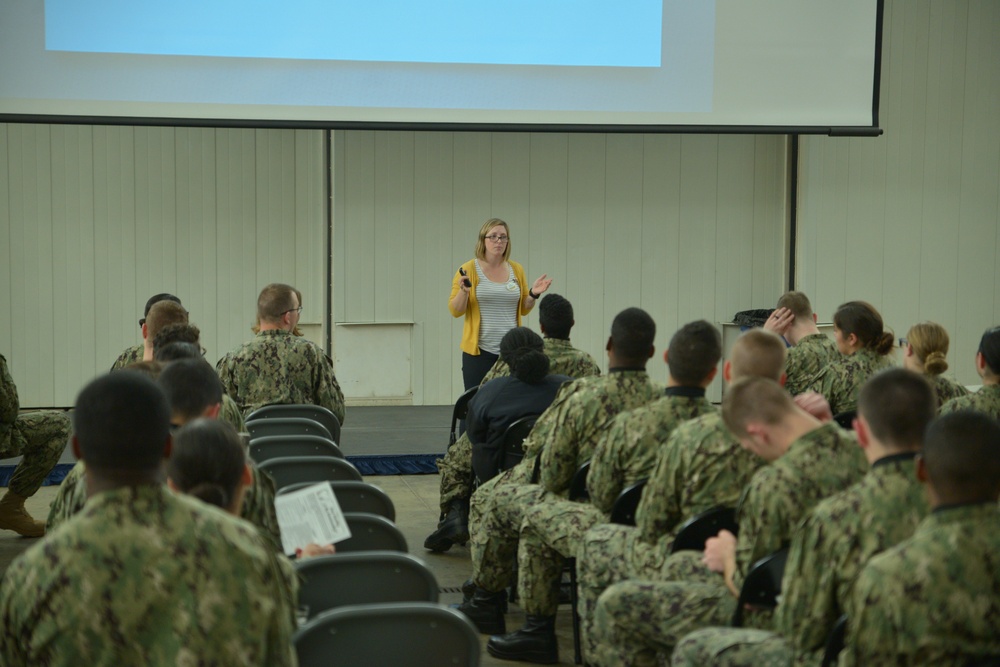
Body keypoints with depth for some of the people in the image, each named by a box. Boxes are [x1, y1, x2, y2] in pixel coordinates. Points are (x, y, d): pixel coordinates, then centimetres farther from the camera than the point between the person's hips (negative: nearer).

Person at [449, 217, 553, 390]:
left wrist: (533, 294, -4)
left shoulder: (516, 269, 9)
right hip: (479, 350, -3)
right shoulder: (469, 269, -1)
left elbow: (523, 309, 14)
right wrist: (464, 291, -20)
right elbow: (455, 311, -3)